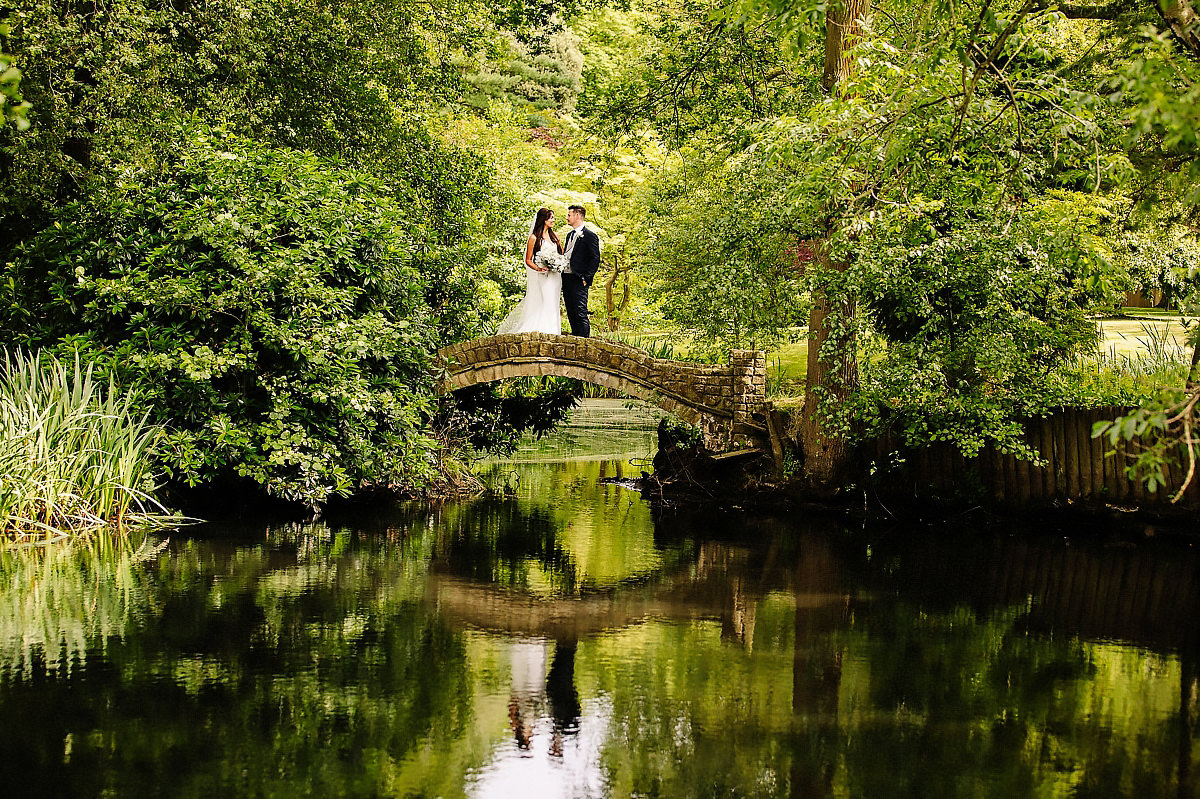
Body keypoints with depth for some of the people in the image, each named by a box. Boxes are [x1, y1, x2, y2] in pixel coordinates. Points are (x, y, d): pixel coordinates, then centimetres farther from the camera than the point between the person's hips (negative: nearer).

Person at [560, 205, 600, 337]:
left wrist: (586, 278, -16)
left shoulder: (590, 236, -6)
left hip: (579, 281, -8)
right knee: (571, 314, 9)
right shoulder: (570, 235, 20)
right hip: (566, 279, 8)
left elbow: (595, 259, -10)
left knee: (581, 314, -11)